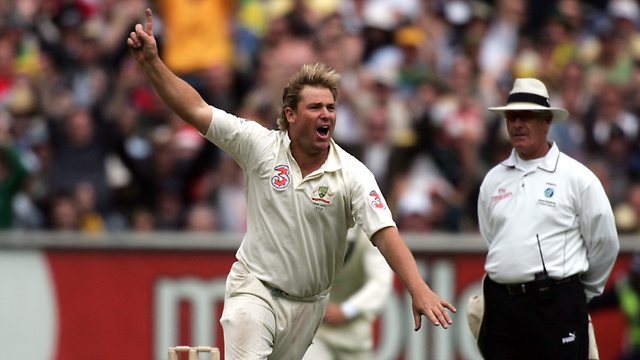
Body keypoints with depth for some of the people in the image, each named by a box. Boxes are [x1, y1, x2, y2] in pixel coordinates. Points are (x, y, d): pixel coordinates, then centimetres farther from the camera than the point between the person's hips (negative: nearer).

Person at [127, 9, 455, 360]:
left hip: (307, 304, 2)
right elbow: (196, 109, -7)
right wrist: (151, 62, -17)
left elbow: (385, 233, -17)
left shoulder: (353, 175, -9)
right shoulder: (261, 146, -7)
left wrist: (418, 289, -31)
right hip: (254, 288, -2)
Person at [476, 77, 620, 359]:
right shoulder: (493, 179, 12)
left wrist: (584, 291, 12)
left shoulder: (577, 177, -1)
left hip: (556, 305, -4)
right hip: (500, 302, 5)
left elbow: (604, 243, 3)